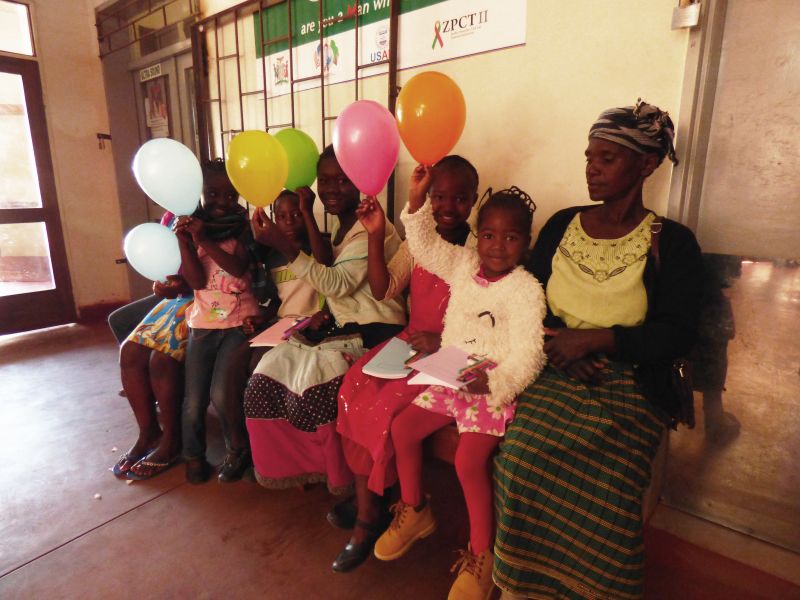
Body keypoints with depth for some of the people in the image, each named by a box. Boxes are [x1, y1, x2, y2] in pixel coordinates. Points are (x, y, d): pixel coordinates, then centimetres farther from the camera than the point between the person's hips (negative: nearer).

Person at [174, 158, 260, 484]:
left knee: (222, 393, -16)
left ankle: (238, 449, 10)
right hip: (203, 323, 3)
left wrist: (203, 239, -22)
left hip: (239, 322, -2)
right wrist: (183, 240, -17)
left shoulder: (241, 229, 1)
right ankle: (194, 454, 25)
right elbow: (197, 280, -7)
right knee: (193, 401, -3)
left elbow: (239, 267, -16)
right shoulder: (191, 228, 5)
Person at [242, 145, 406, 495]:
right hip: (345, 325, 9)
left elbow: (337, 283, -23)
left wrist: (283, 246, -26)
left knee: (316, 373, -26)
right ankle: (305, 463, 10)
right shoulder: (342, 227, 14)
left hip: (373, 333, -8)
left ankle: (341, 478, -1)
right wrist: (326, 314, 0)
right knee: (273, 365, -6)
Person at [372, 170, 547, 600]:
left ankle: (481, 554, 8)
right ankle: (414, 511, 25)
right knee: (402, 427, 0)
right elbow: (425, 247, 7)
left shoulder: (525, 289, -14)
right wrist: (416, 201, -4)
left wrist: (493, 382, -37)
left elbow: (526, 355, -20)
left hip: (494, 389, -6)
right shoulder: (464, 265, 4)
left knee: (469, 461, -20)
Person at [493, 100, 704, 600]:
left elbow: (677, 335, -6)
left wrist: (593, 339, -16)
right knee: (520, 458, -20)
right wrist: (559, 343, -9)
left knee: (603, 491, -23)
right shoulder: (562, 225, 9)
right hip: (553, 375, 3)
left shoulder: (672, 242, 0)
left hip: (625, 389, -2)